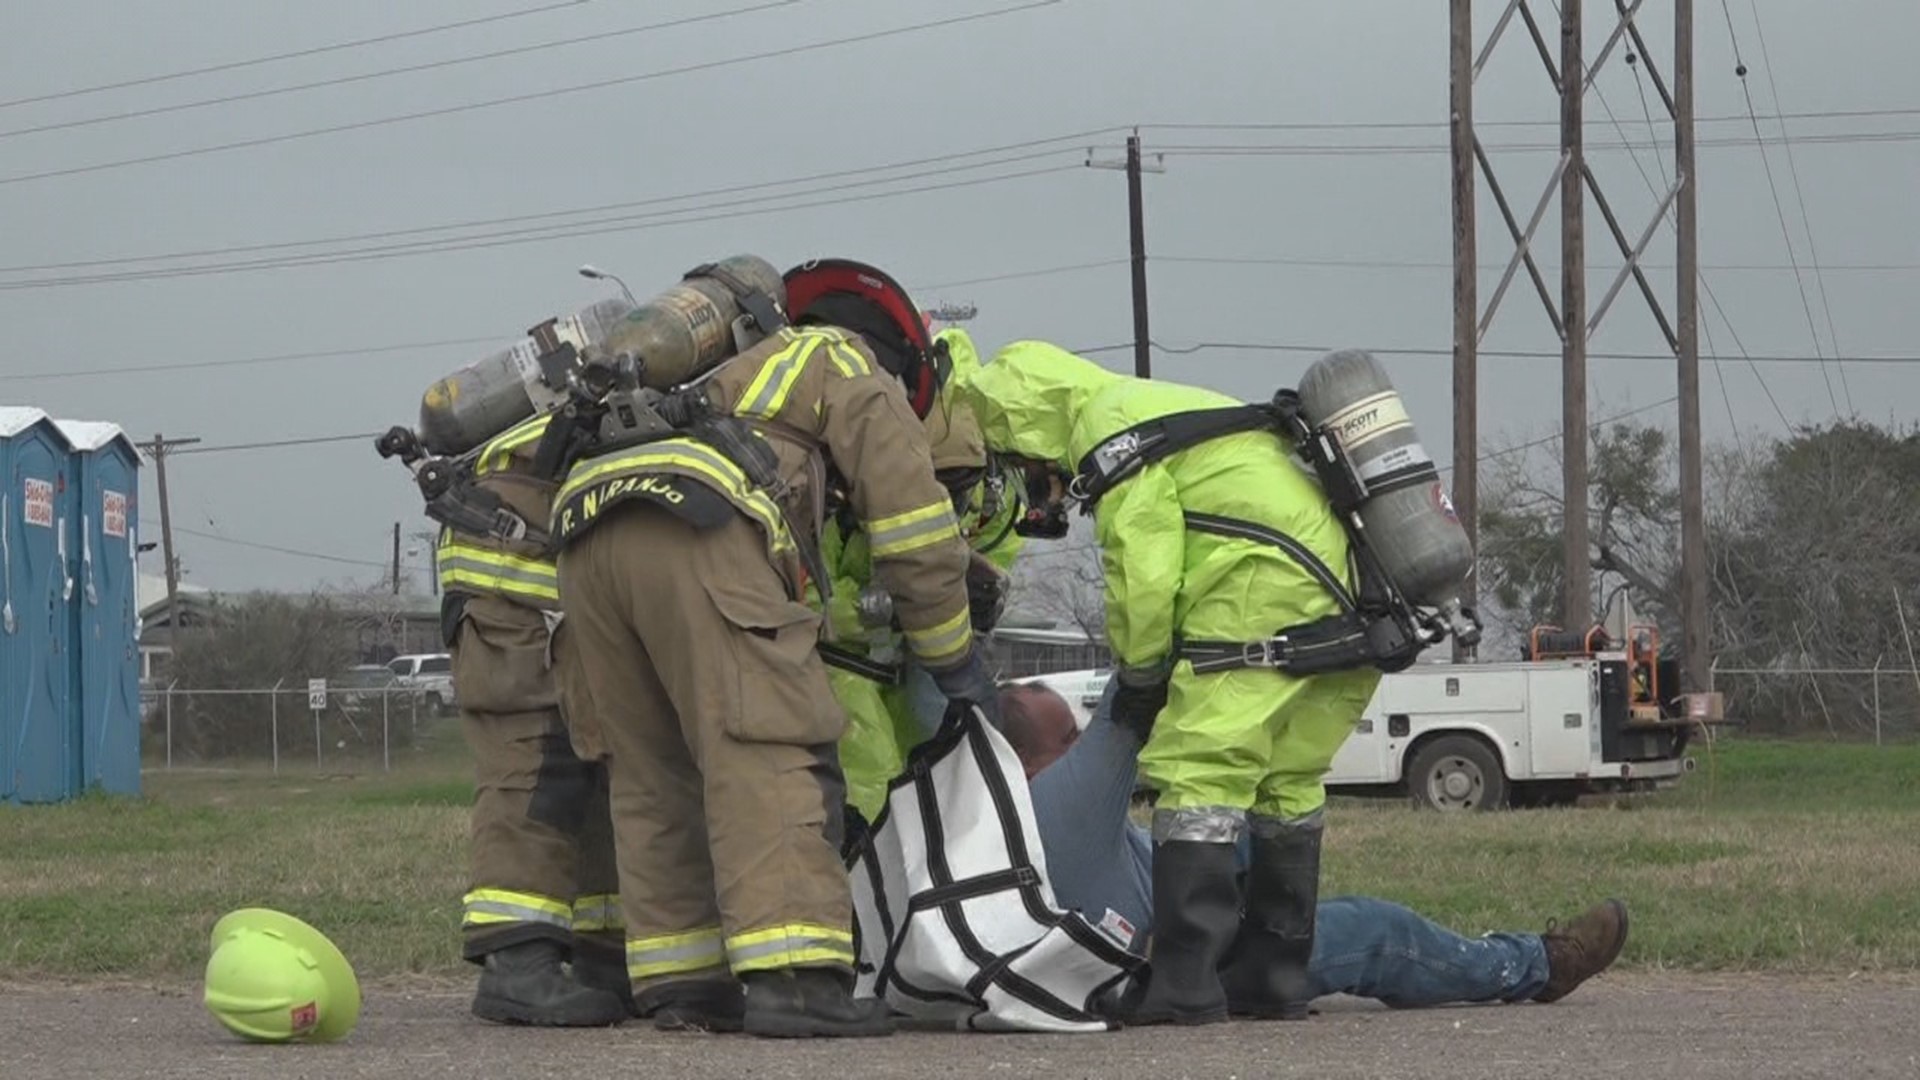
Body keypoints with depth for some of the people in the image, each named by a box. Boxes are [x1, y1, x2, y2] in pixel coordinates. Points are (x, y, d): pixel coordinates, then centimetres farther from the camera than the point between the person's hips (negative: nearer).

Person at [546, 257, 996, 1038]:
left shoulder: (742, 367, 42)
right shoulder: (848, 365, 22)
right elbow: (912, 522, 12)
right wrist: (954, 659, 21)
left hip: (584, 533, 7)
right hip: (697, 534, -7)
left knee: (653, 775, 13)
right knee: (769, 759, -11)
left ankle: (680, 981, 9)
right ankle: (793, 975, -22)